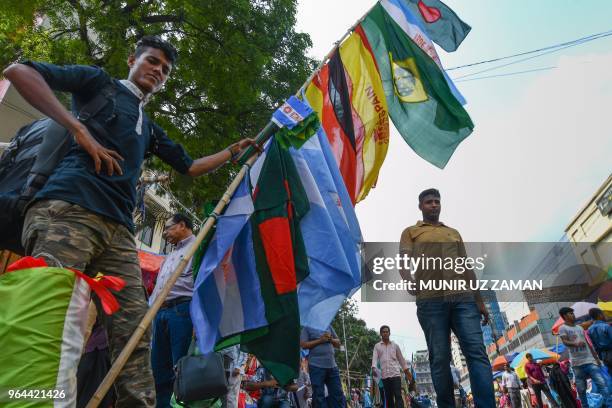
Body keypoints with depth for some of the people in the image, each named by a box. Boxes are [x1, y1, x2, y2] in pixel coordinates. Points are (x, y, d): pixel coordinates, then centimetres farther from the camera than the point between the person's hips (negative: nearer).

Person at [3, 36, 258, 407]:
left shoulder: (150, 129, 33)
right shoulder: (99, 82, 17)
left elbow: (190, 166, 36)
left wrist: (233, 152, 33)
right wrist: (79, 129, -5)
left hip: (119, 229, 6)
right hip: (68, 209, -6)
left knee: (135, 334, -5)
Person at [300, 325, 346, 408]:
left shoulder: (328, 326, 15)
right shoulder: (307, 328, 2)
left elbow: (338, 343, 17)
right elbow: (303, 344, -9)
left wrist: (331, 339, -5)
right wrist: (320, 340, -14)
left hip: (332, 365, 5)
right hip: (316, 366, -5)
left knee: (338, 394, 7)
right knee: (319, 396, 1)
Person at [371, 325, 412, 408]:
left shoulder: (395, 345, 11)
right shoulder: (377, 346, 8)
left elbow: (401, 359, 16)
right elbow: (374, 358, -4)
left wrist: (407, 371, 11)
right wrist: (374, 368, -23)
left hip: (395, 373, -1)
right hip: (384, 375, 1)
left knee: (398, 396, -11)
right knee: (388, 397, 5)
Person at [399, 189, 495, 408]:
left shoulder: (454, 232, 27)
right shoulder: (411, 232, 17)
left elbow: (466, 267, 23)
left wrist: (479, 300, 15)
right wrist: (408, 282, -15)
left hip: (463, 297, 3)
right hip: (430, 301, -3)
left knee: (476, 351, -9)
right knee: (440, 357, -2)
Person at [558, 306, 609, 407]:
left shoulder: (579, 327, 18)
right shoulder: (563, 328, -1)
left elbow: (588, 344, 21)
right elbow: (565, 342, -15)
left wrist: (596, 358, 17)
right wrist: (575, 344, -35)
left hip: (590, 360, 4)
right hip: (577, 363, -4)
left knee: (601, 382, -10)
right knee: (581, 389, 2)